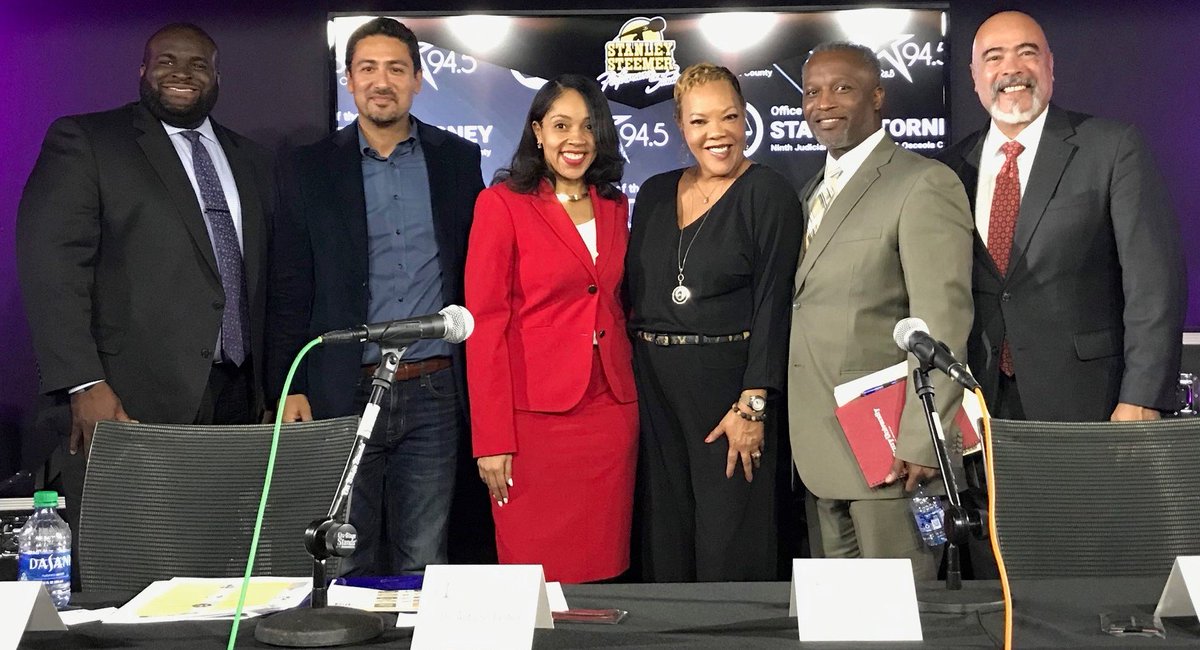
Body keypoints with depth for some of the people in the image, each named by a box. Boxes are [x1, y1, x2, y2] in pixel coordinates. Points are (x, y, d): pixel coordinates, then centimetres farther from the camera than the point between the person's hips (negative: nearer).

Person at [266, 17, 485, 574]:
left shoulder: (458, 161, 7)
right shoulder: (310, 169, 4)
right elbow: (289, 292, 4)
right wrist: (288, 389, -4)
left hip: (433, 392, 1)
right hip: (343, 396, -1)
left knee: (424, 563, 7)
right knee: (343, 563, 6)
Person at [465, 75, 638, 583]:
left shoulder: (613, 206, 13)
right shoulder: (502, 204, -4)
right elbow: (485, 325, -7)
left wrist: (632, 394, 8)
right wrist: (492, 440, -12)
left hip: (612, 411, 5)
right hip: (536, 417, -5)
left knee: (603, 567, 8)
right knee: (537, 572, 0)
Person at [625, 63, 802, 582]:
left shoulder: (767, 193, -5)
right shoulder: (654, 194, 11)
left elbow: (772, 305, -9)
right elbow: (633, 291, 14)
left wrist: (753, 404, -15)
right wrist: (629, 384, 7)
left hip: (727, 379, -5)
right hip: (653, 383, 5)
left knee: (729, 548, -1)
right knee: (663, 543, 10)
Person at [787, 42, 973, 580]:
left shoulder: (924, 184, -9)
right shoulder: (813, 193, 17)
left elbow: (942, 322, -16)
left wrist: (922, 443, -21)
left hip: (892, 453, -8)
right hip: (821, 454, 8)